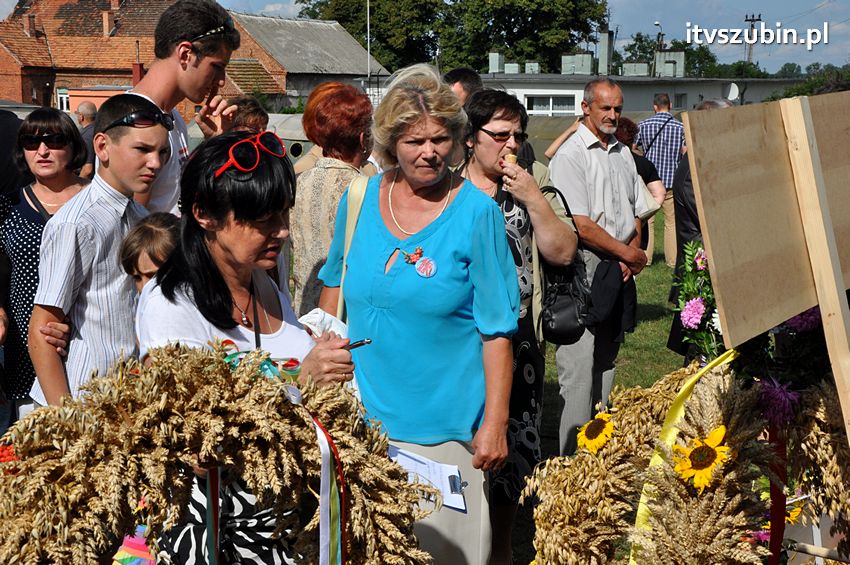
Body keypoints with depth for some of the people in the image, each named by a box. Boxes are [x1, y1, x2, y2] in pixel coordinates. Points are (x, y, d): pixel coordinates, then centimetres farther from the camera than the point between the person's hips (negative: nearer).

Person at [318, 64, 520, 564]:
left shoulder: (477, 213, -11)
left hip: (444, 424, -4)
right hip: (362, 415, 4)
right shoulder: (359, 200, 0)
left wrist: (495, 424, -12)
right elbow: (336, 285, 15)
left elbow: (497, 330, -10)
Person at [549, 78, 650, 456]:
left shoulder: (623, 153, 16)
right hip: (585, 268, -8)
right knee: (579, 368, -10)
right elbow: (581, 226, -16)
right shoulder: (570, 155, -9)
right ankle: (573, 458, -7)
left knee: (606, 362, 12)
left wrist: (632, 254, 0)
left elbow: (636, 210, 19)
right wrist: (628, 253, -8)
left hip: (620, 271, 8)